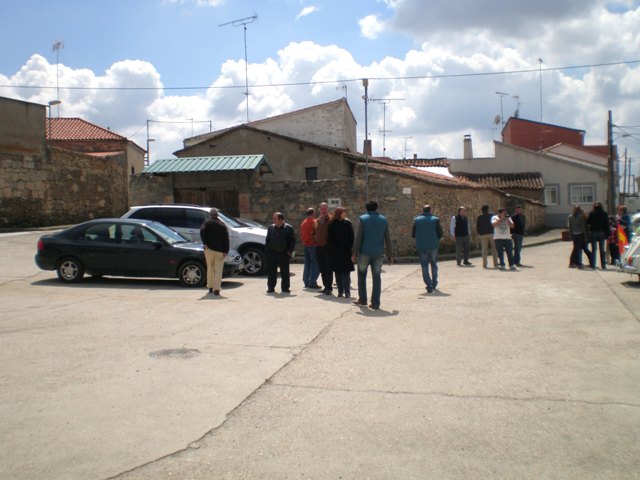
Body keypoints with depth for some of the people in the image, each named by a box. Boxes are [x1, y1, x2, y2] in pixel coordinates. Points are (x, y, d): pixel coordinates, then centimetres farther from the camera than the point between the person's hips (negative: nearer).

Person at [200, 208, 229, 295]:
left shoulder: (207, 222, 4)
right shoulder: (222, 225, 9)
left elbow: (202, 231, -15)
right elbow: (226, 239, 0)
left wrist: (205, 243, -10)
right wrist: (226, 251, -4)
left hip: (209, 249, 0)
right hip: (220, 250, 0)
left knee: (210, 268, 14)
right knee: (218, 270, -1)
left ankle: (210, 287, 16)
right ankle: (216, 289, -9)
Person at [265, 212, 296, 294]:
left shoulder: (288, 228, -1)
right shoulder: (271, 228, 9)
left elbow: (293, 240, 0)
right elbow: (267, 240, 14)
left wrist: (290, 251, -7)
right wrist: (267, 250, 4)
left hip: (284, 253, -2)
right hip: (272, 253, 2)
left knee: (285, 272, 4)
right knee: (271, 272, 4)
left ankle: (285, 288, 12)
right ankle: (271, 288, 11)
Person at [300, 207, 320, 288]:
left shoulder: (303, 223, 12)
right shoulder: (315, 222, -11)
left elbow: (301, 235, 16)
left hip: (305, 245, 8)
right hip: (313, 245, -8)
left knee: (307, 264, 14)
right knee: (315, 264, -4)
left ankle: (306, 282, 15)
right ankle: (312, 282, -8)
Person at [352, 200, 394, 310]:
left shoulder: (363, 219, -3)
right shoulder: (384, 220, 5)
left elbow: (358, 237, -6)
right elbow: (388, 239, 5)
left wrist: (355, 253, -2)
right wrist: (390, 255, 10)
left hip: (365, 252, -2)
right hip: (378, 253, 2)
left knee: (361, 276, 15)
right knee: (376, 278, 5)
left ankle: (362, 299, 19)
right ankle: (375, 303, 4)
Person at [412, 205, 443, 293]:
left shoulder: (416, 220, 0)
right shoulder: (435, 219, -2)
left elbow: (413, 234, 1)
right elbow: (440, 234, -3)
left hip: (421, 247, 0)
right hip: (433, 246, 0)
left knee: (424, 267, 4)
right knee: (434, 265, 19)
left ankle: (429, 286, -4)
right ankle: (434, 284, 26)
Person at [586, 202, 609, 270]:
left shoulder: (591, 214, -4)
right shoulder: (604, 214, 1)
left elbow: (587, 222, -3)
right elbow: (607, 224, 0)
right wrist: (607, 234, 1)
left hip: (593, 232, -1)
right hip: (602, 233, 1)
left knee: (593, 249, 4)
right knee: (602, 249, 5)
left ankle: (593, 265, 4)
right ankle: (603, 265, 5)